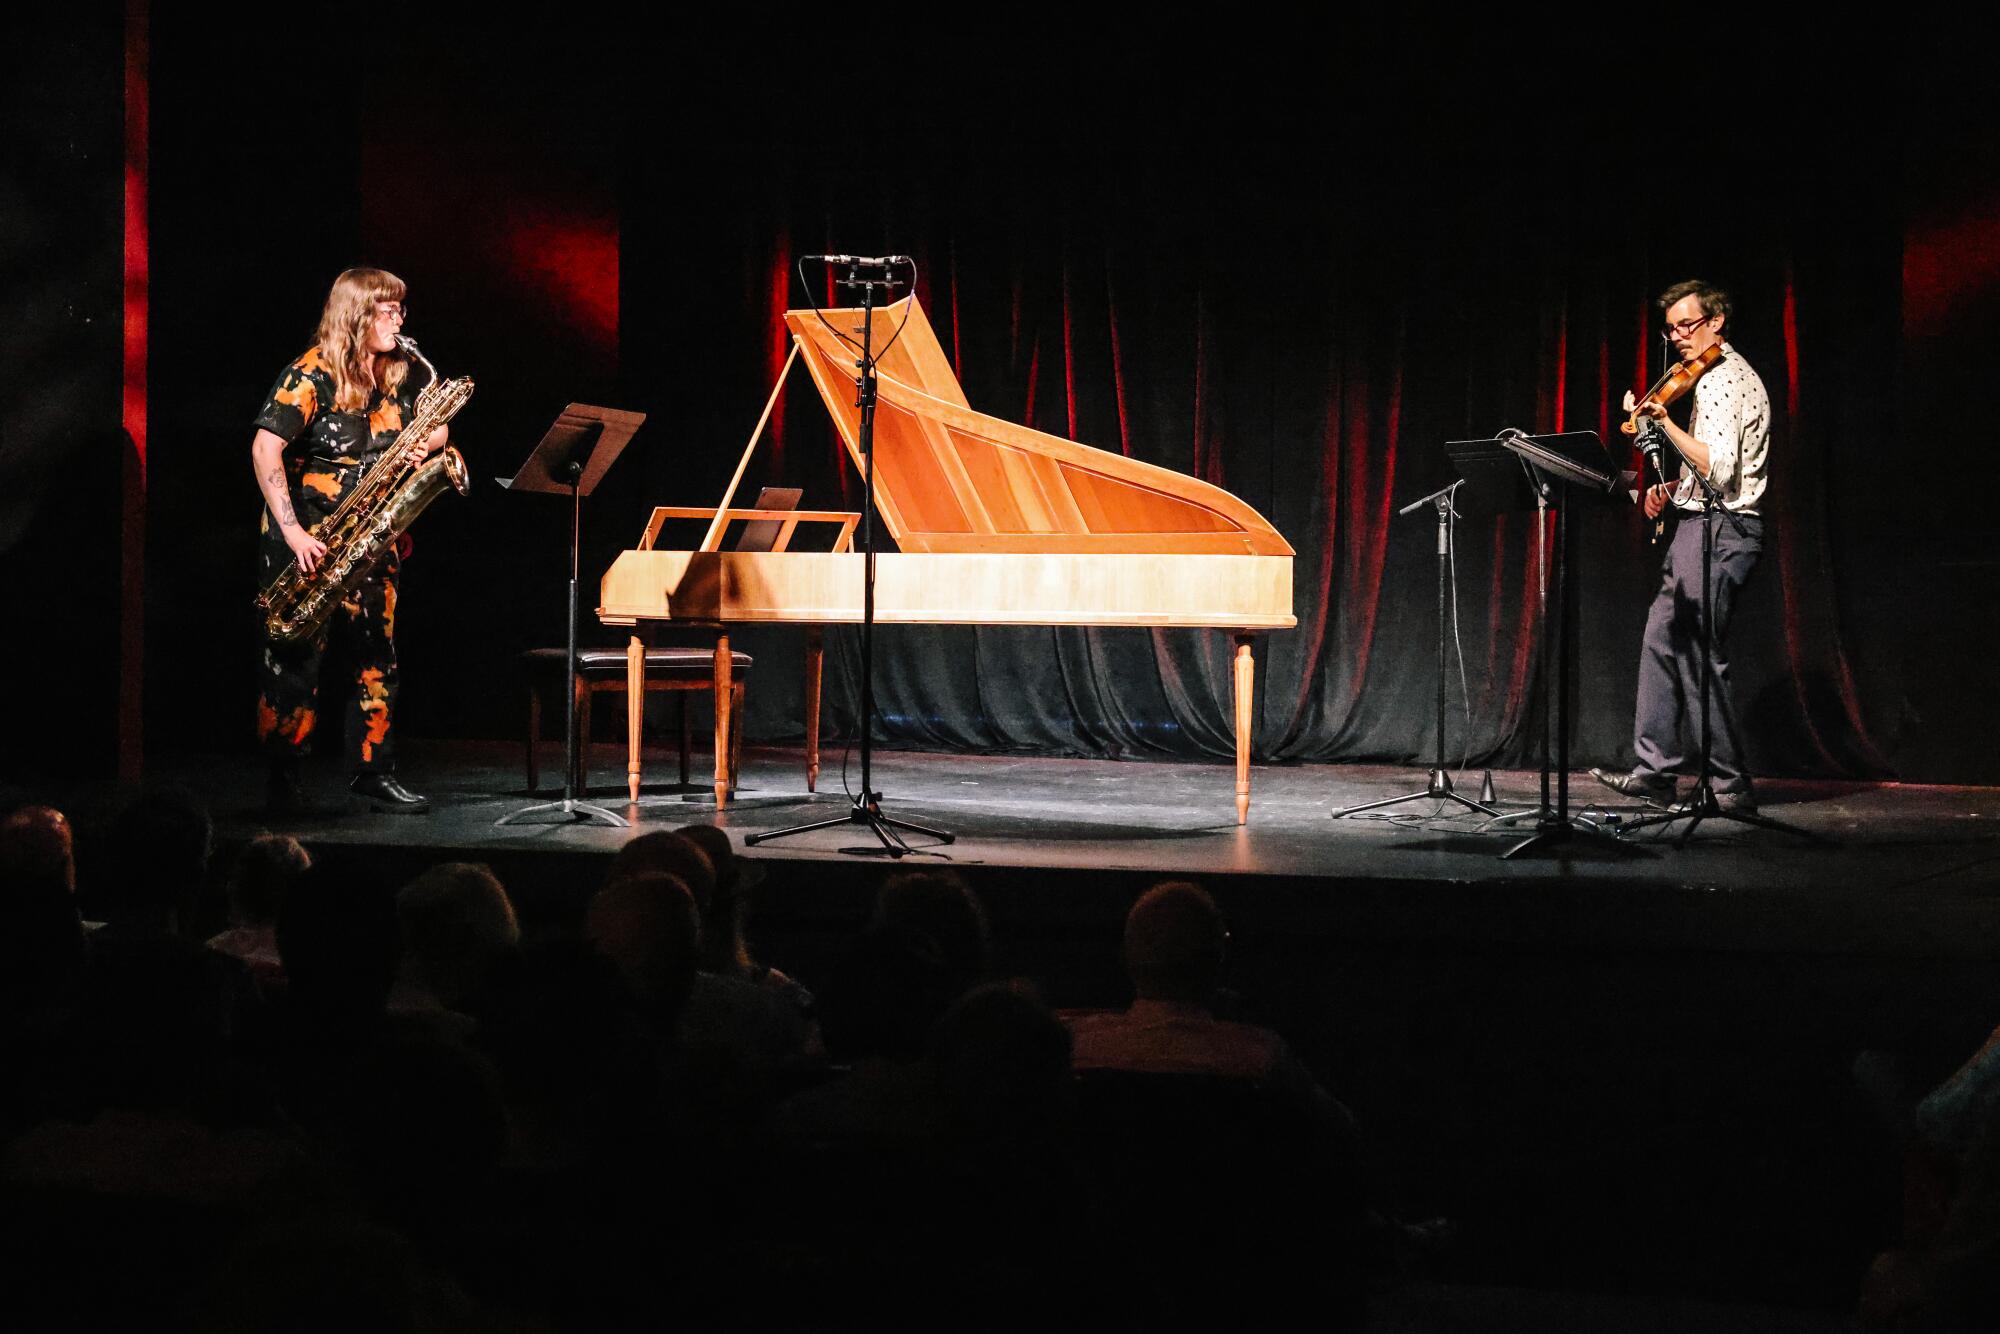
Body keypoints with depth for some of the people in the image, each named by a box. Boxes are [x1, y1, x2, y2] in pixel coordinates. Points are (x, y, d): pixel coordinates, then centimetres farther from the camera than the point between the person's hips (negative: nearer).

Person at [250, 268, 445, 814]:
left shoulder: (398, 375, 7)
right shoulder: (313, 375, -13)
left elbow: (436, 426, 20)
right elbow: (265, 448, -20)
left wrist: (427, 441, -6)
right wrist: (291, 531, -26)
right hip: (308, 542, -6)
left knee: (379, 653, 4)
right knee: (298, 660, -2)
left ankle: (374, 773, 13)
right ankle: (283, 779, 7)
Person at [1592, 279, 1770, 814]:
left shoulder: (1721, 380, -14)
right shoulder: (1723, 376, 19)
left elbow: (1719, 468, -24)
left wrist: (1665, 424, -24)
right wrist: (1674, 487, 12)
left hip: (1717, 531, -11)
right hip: (1705, 528, 11)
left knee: (1701, 658, -8)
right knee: (1662, 641, 11)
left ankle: (1730, 786, -3)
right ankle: (1654, 771, 14)